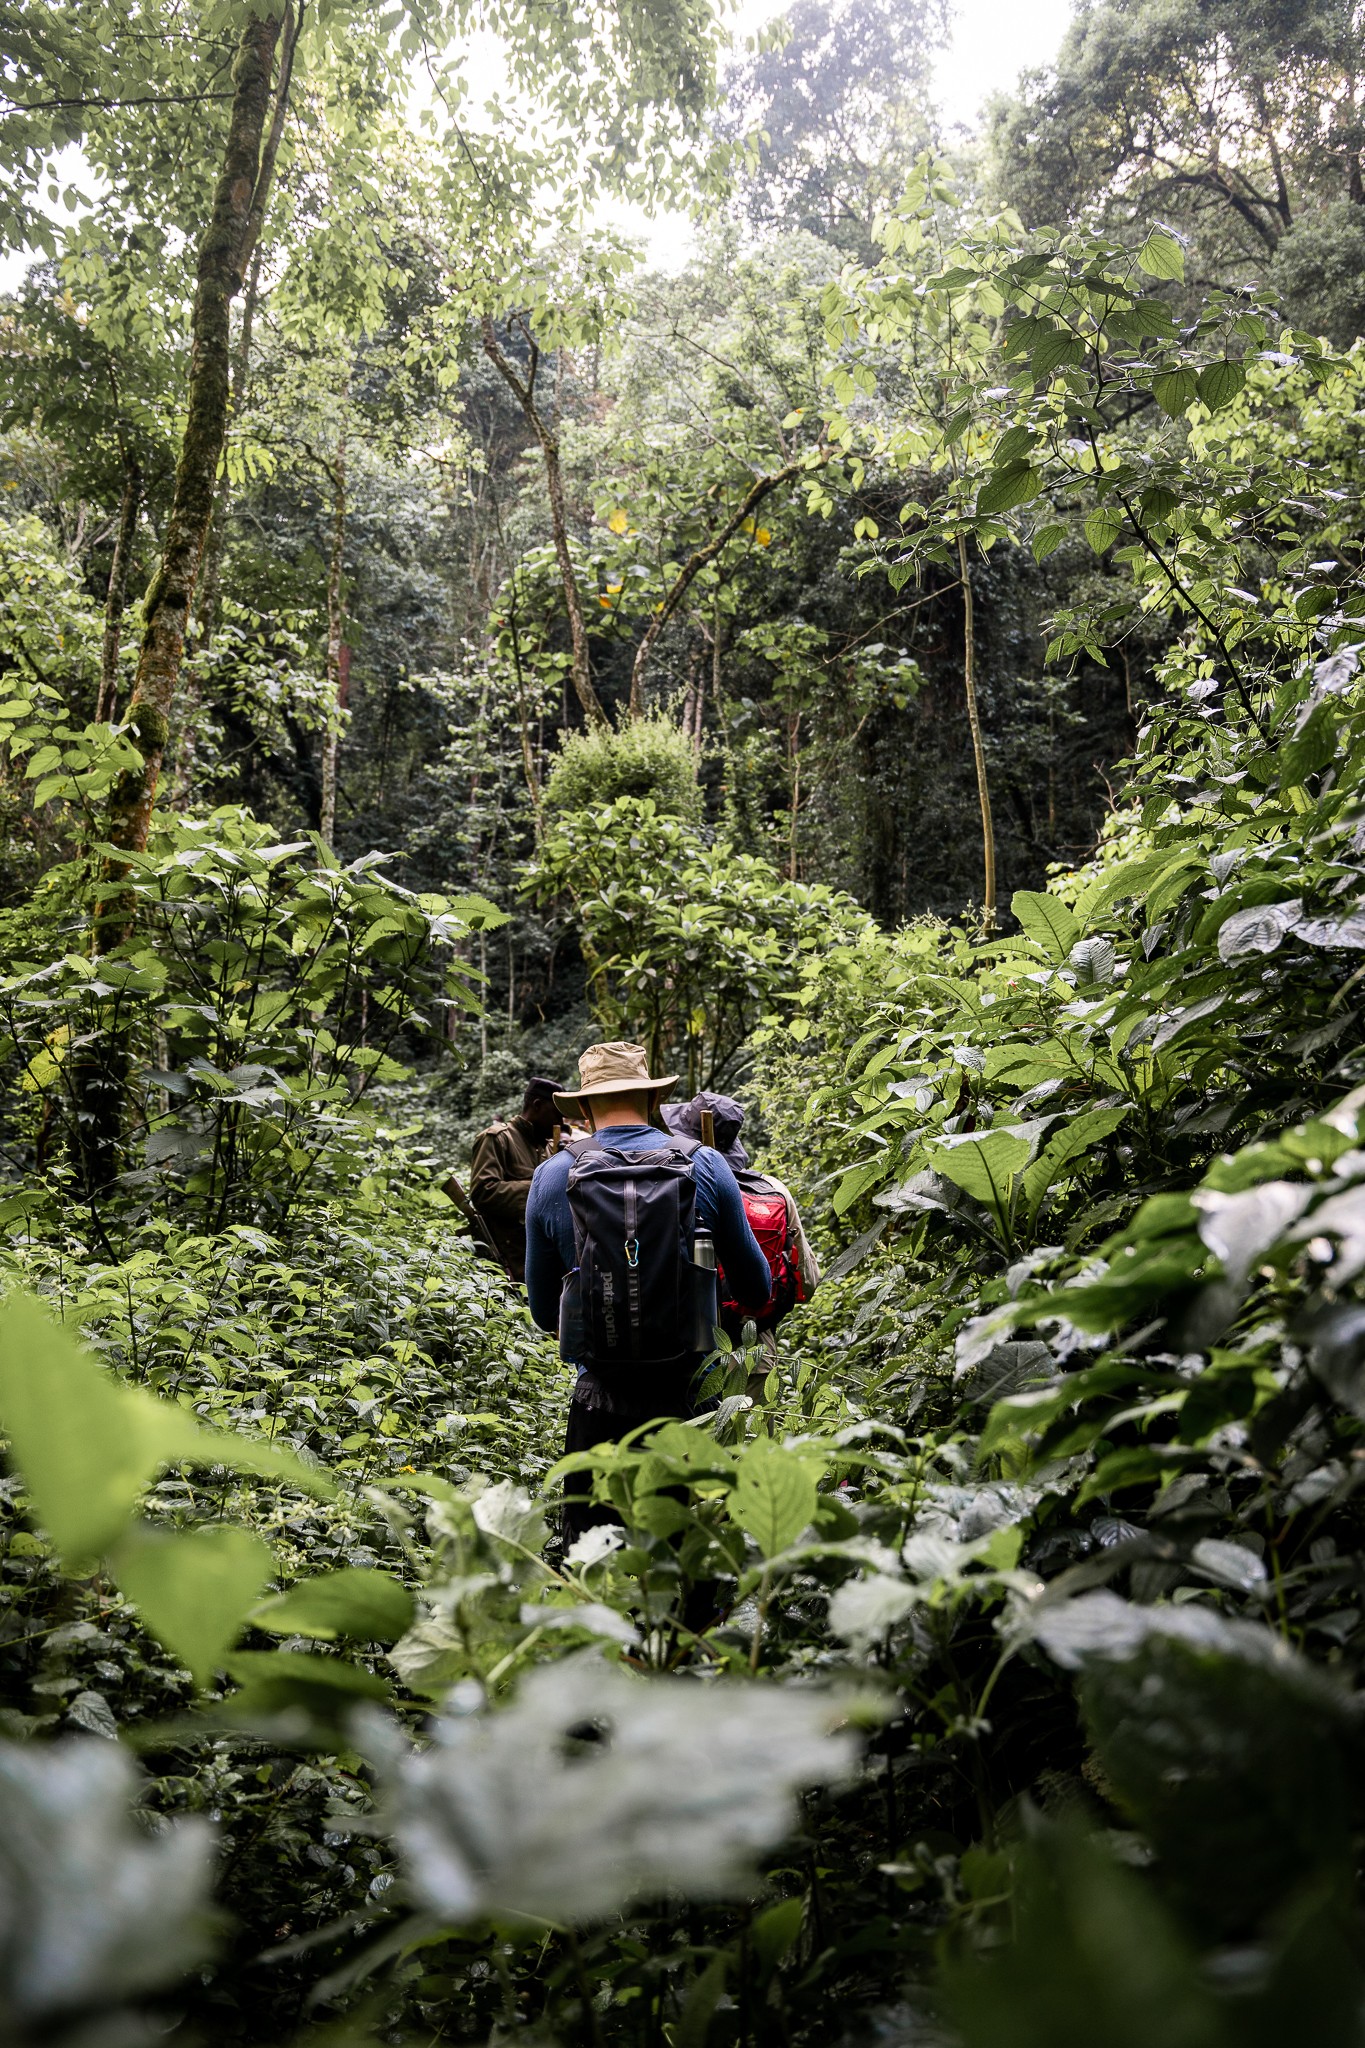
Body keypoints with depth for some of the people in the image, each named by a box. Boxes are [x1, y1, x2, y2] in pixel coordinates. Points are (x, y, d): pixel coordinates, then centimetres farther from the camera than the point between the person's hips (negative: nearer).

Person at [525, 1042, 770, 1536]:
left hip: (600, 1398, 0)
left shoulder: (552, 1176, -2)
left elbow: (544, 1312, 7)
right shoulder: (705, 1165, -3)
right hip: (692, 1391, 0)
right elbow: (756, 1287, 5)